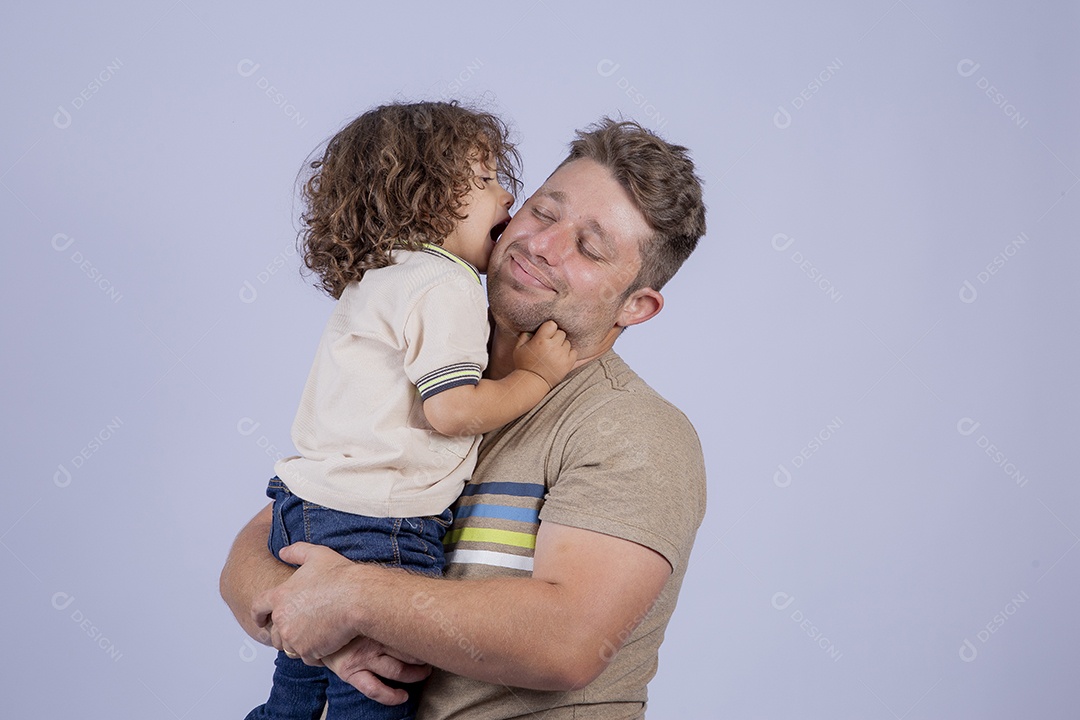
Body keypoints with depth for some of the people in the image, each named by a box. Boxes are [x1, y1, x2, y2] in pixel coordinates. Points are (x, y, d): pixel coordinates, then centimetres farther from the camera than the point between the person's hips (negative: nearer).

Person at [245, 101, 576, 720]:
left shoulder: (374, 279, 17)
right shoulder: (445, 286, -13)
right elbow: (454, 410, -21)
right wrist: (535, 376, -8)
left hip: (306, 506, 10)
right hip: (374, 528, -10)